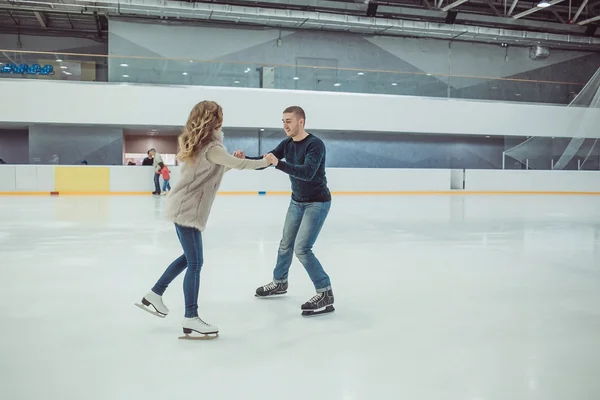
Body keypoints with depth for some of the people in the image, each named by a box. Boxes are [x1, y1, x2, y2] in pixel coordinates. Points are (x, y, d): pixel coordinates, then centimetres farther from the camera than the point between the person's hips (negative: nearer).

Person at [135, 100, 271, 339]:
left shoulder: (197, 143, 12)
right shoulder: (211, 148, -17)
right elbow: (239, 165, -18)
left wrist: (231, 161, 5)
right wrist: (266, 161, -4)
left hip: (182, 207, 10)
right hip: (187, 210, -10)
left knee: (189, 257, 21)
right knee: (195, 263, -5)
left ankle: (154, 295, 30)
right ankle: (190, 320, 1)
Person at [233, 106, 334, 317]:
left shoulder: (315, 144, -21)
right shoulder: (287, 144, 1)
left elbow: (307, 172, -35)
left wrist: (278, 163, -45)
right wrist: (244, 158, -20)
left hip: (317, 203, -8)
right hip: (297, 202, 8)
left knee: (301, 248, -17)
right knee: (285, 244, 18)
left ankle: (325, 293, -7)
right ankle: (279, 282, 39)